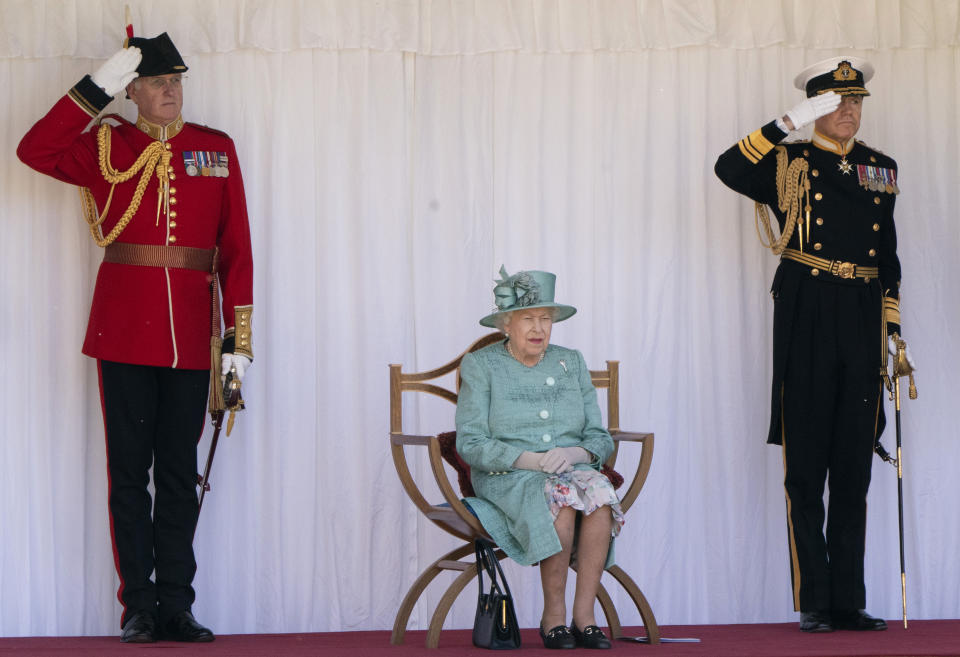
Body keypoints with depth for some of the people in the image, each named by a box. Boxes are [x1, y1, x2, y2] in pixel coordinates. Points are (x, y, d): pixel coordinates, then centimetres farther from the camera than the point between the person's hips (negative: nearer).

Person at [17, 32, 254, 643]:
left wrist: (239, 336, 0)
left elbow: (236, 247, 6)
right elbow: (34, 151, -13)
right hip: (124, 334, -1)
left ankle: (176, 605, 11)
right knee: (130, 471, 2)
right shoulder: (105, 147, 4)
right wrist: (96, 88, -14)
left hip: (191, 336, 1)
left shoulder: (218, 150, 8)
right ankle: (139, 607, 7)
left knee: (180, 473, 6)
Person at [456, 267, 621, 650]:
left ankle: (584, 616, -30)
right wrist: (528, 460, -19)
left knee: (600, 495, -32)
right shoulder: (481, 366, 3)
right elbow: (470, 444, -6)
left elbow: (600, 439, 10)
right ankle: (553, 615, -22)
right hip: (505, 479, -3)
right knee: (562, 501, -35)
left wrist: (575, 453, -13)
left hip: (572, 471, 3)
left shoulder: (571, 364, 14)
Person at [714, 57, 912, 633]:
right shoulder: (789, 163, 3)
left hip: (862, 321, 4)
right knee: (806, 470, -1)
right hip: (807, 320, -4)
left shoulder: (881, 169, 16)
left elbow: (889, 257, 19)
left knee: (854, 470, 7)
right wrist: (790, 124, -21)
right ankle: (814, 602, 3)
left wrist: (891, 326, 12)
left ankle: (849, 601, 11)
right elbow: (730, 169, -18)